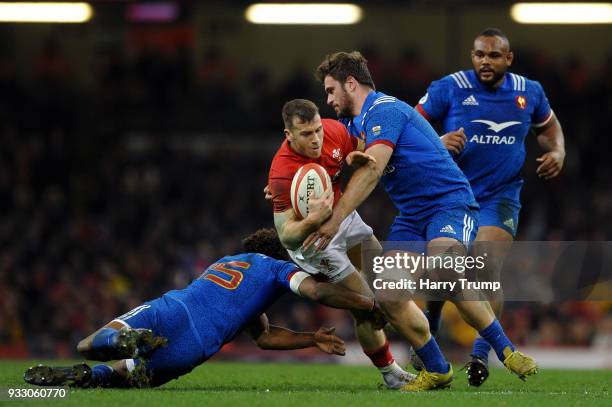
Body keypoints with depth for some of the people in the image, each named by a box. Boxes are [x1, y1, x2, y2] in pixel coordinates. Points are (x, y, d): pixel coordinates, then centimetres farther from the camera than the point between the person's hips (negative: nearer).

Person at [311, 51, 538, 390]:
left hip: (450, 201, -9)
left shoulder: (384, 111, -14)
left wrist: (335, 219, -27)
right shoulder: (353, 124, 16)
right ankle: (436, 371, -1)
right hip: (411, 216, 9)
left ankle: (506, 351, -19)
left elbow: (371, 171, -23)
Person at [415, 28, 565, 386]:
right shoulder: (449, 88, -8)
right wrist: (437, 142, -27)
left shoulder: (529, 92, 2)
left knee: (488, 272, -17)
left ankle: (481, 356, -13)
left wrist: (557, 153, 0)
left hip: (500, 197, 0)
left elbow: (549, 127, 20)